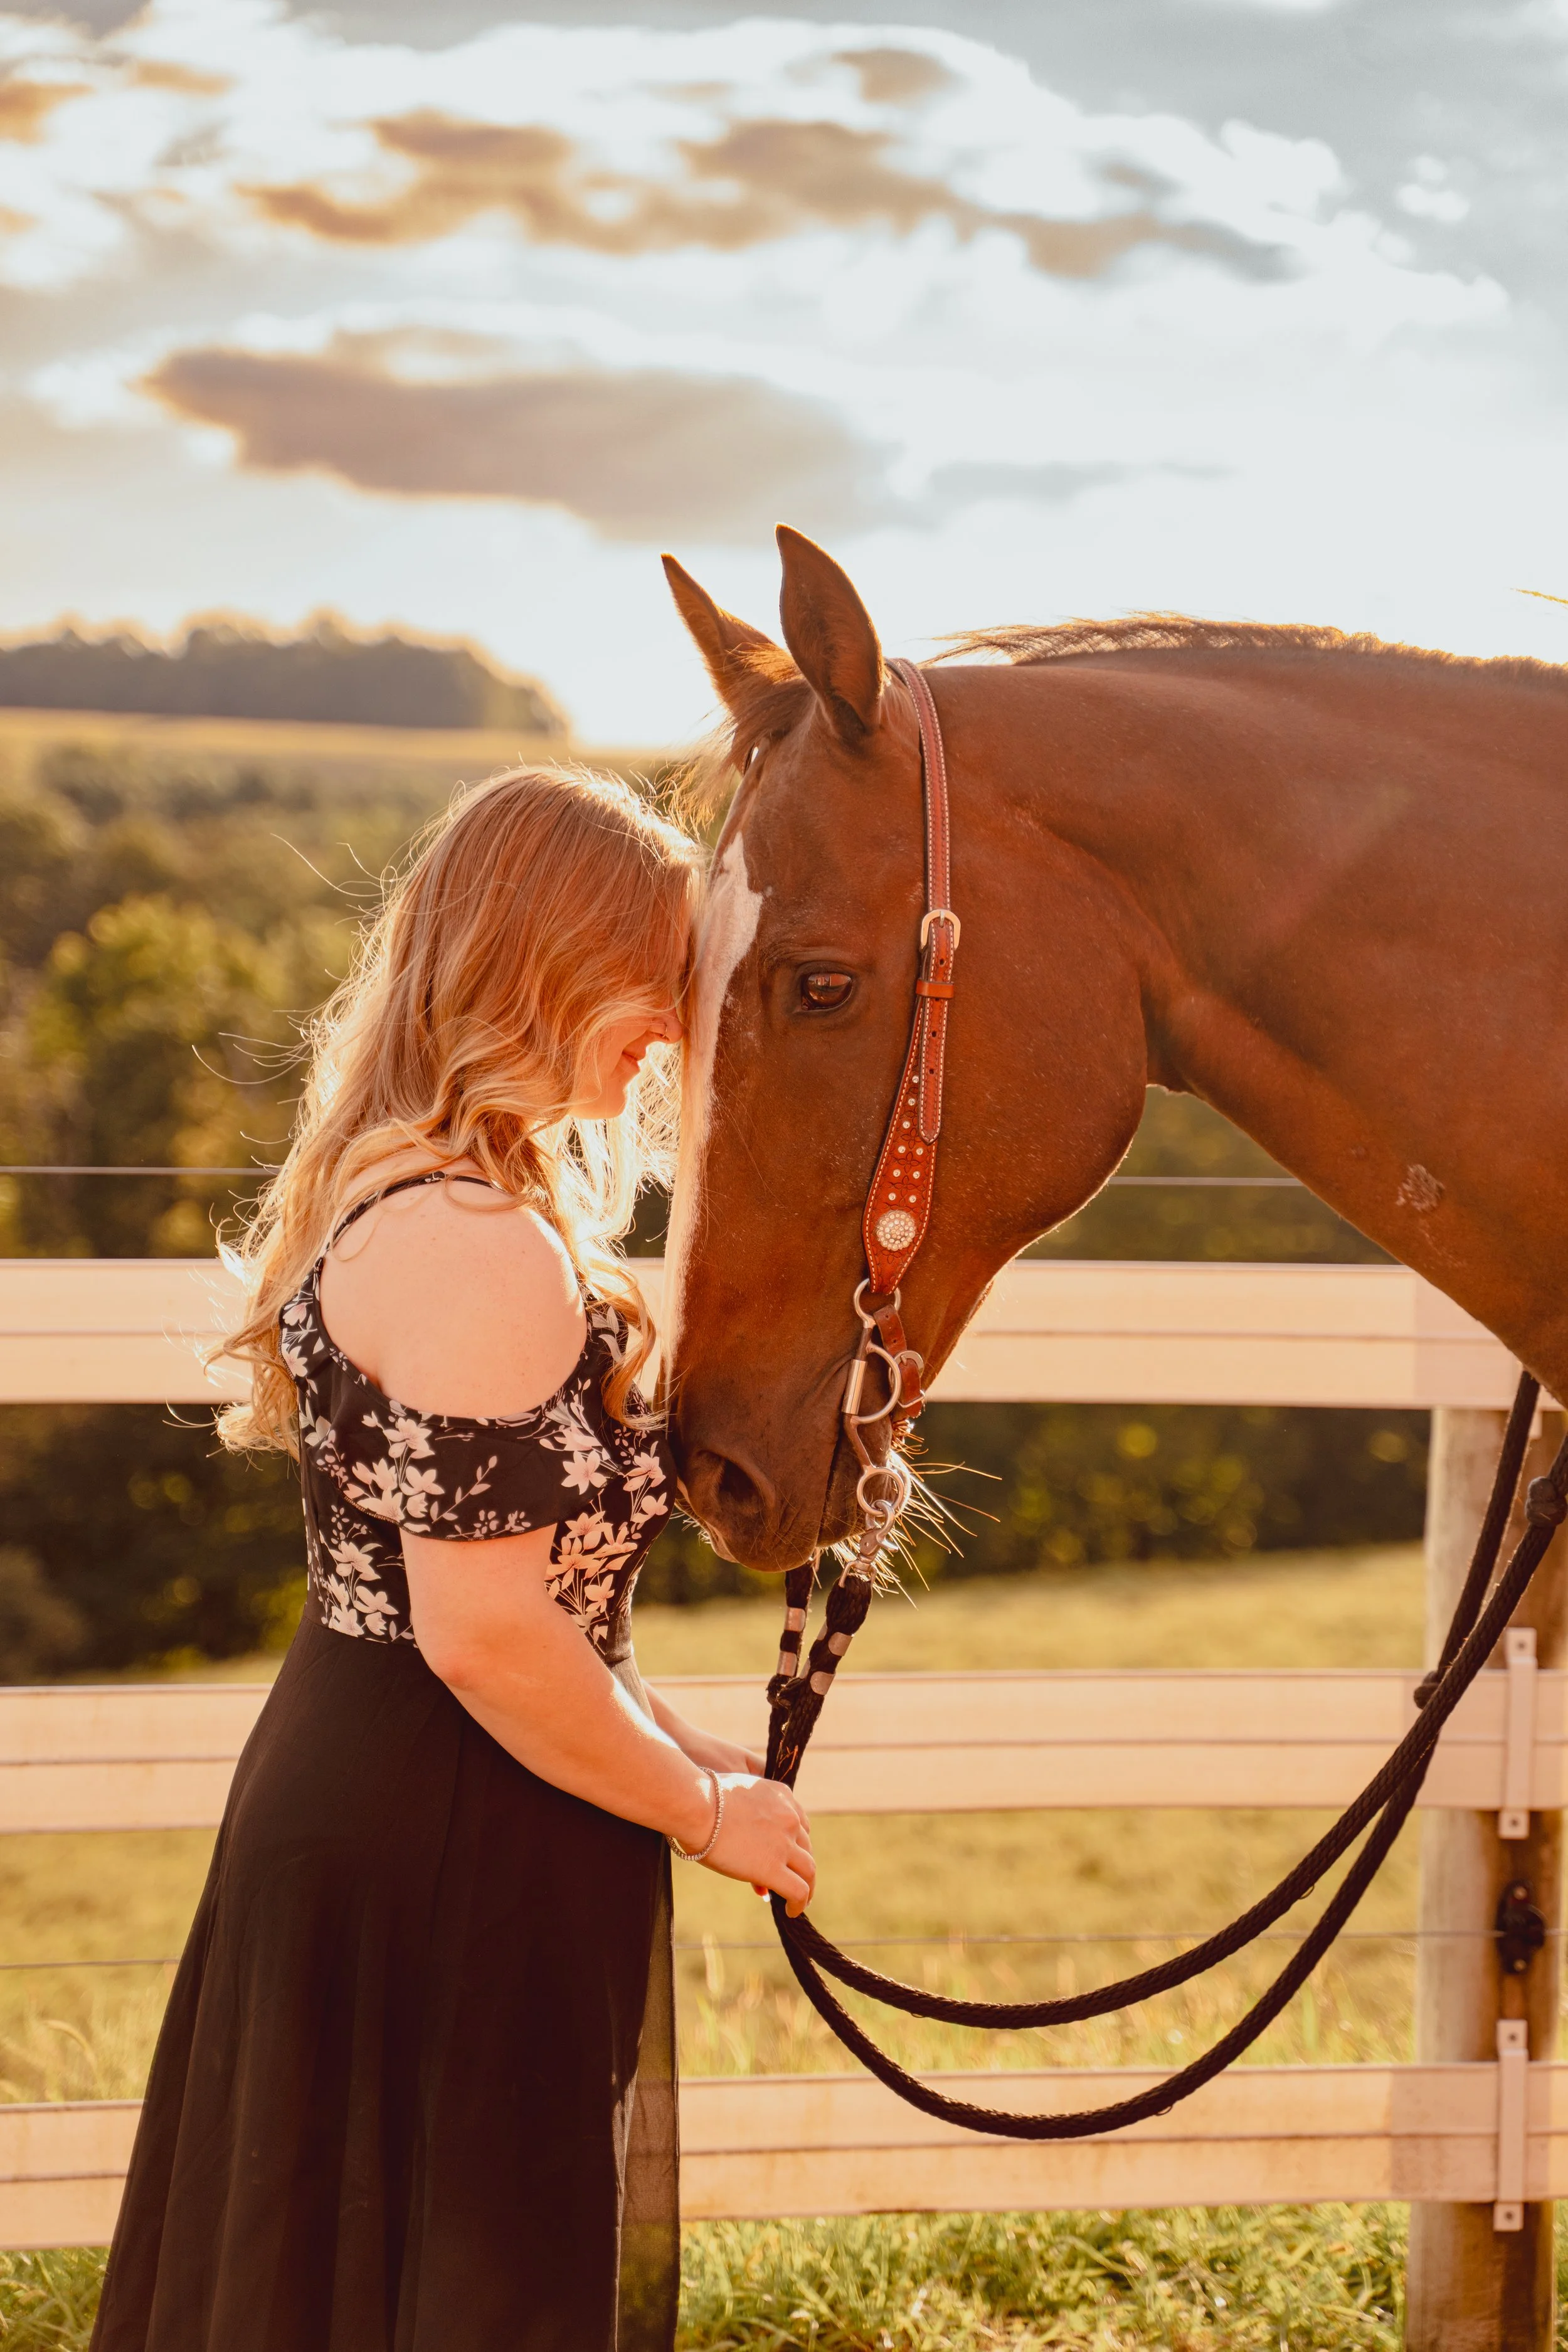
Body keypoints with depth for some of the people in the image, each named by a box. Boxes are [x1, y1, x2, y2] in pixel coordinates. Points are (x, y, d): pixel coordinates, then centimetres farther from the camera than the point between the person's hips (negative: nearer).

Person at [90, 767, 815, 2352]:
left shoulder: (394, 1196, 10)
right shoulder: (482, 1248, -22)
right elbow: (483, 1631, -25)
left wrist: (673, 1744, 12)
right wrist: (704, 1809, -12)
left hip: (344, 1790, 10)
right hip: (449, 1859, -10)